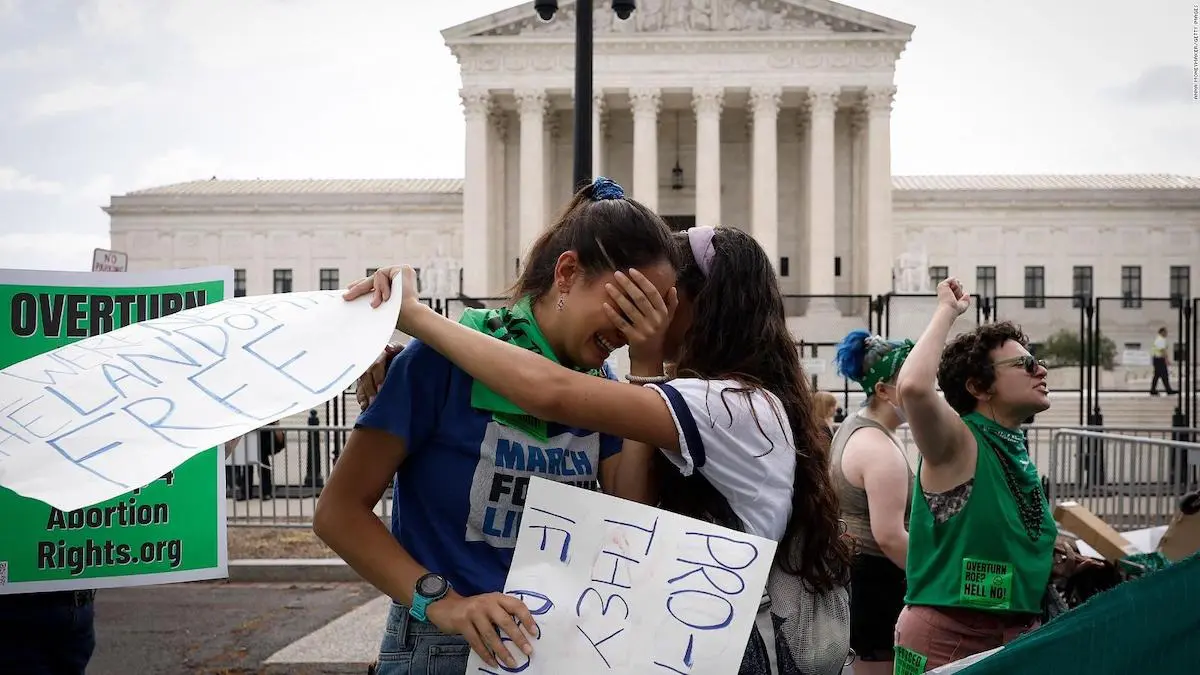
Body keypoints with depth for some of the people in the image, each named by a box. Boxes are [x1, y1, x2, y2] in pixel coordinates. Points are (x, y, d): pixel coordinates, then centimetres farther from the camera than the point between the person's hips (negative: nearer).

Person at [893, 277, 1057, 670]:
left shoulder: (1017, 451, 9)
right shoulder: (956, 443, -14)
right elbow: (913, 388, -35)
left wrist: (1063, 562, 8)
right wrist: (947, 311, -24)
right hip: (947, 636, -8)